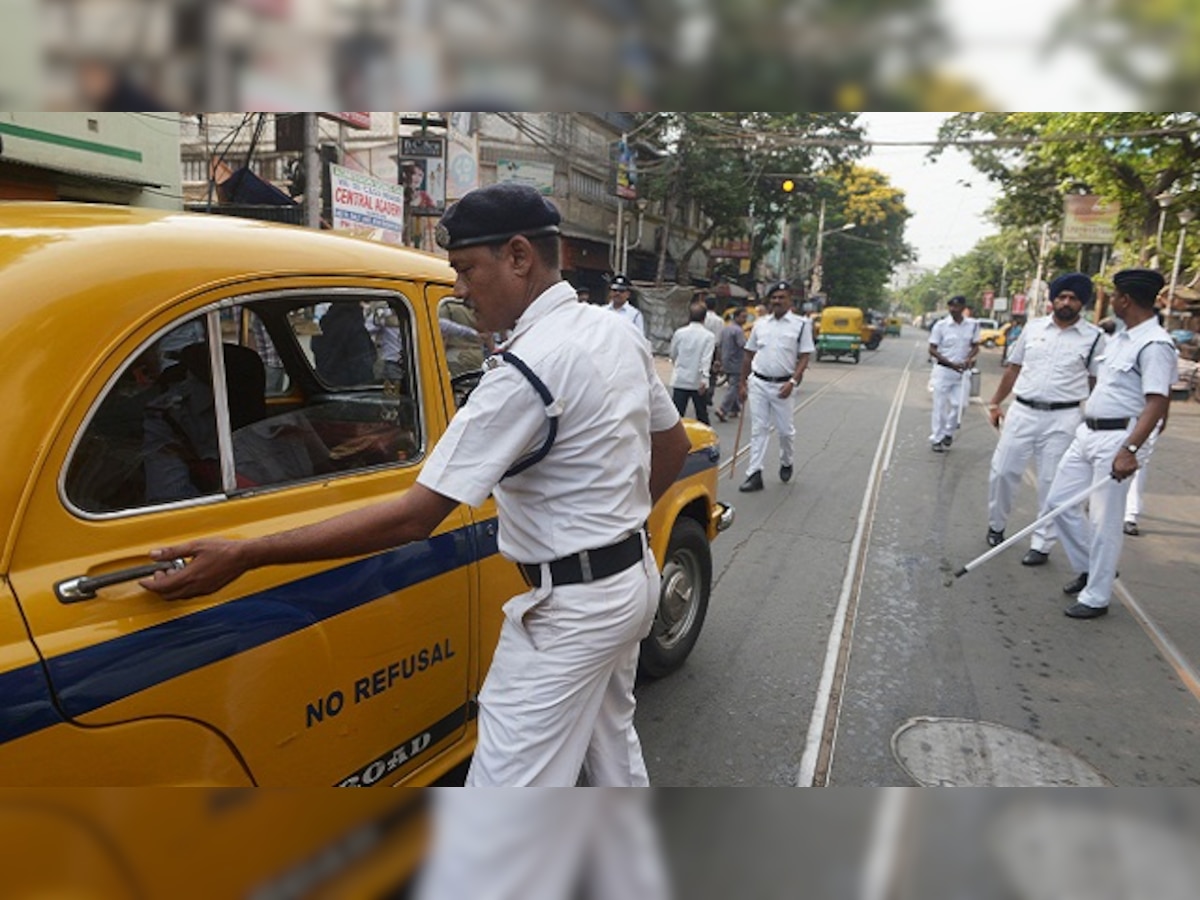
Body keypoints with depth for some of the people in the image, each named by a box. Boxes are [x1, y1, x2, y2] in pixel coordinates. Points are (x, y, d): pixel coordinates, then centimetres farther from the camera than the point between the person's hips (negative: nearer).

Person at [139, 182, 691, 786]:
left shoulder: (527, 370, -25)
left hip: (571, 605, -9)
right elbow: (674, 445, 15)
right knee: (610, 743, 27)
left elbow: (416, 516, -27)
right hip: (634, 578, 10)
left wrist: (242, 557, -24)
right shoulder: (617, 331, 3)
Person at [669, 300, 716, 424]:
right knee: (702, 416, 13)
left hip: (680, 380, 1)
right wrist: (704, 378, -17)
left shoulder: (679, 333, -1)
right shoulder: (708, 336, -7)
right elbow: (706, 359, -15)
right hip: (699, 381, -1)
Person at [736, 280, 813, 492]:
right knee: (758, 429, 3)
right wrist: (742, 383, 11)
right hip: (758, 383, 3)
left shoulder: (801, 324, -1)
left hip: (782, 386, -2)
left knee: (786, 430, 8)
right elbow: (748, 354, 14)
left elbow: (804, 357, -4)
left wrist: (793, 381, -16)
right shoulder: (760, 323, 9)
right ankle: (754, 474, 4)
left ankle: (786, 463, 35)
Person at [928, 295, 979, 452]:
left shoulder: (972, 325, 0)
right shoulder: (941, 325, -8)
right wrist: (951, 363, -16)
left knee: (957, 404, 3)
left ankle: (948, 433, 24)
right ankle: (936, 438, 12)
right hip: (943, 370, -2)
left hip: (961, 371, 3)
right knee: (940, 405, 2)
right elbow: (932, 350, -7)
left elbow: (975, 346, 10)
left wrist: (969, 358, -11)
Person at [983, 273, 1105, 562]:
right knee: (1002, 471, 7)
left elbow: (1097, 383, 0)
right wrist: (995, 402, 11)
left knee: (1051, 483, 3)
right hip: (1022, 412, 3)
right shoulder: (1034, 327, 8)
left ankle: (1042, 544, 14)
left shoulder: (1094, 337, -1)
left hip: (1062, 419, -3)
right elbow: (1013, 368, 13)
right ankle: (996, 526, 28)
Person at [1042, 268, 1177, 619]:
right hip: (1088, 432, 9)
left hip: (1118, 439, -9)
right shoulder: (1120, 338, 13)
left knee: (1104, 522, 0)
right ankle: (1089, 568, 29)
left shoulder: (1155, 344, -15)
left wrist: (1130, 450, -30)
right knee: (1059, 501, 11)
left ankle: (1095, 597, 13)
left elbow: (1157, 404, -23)